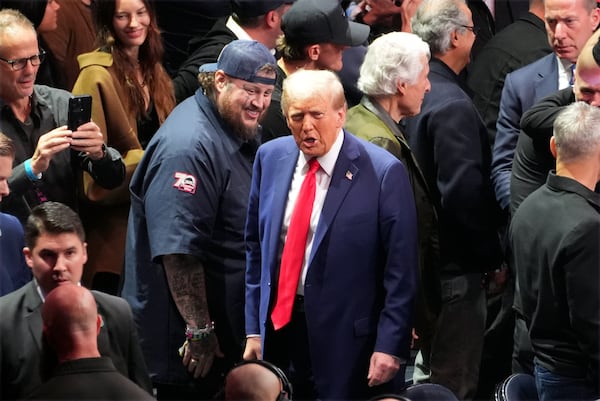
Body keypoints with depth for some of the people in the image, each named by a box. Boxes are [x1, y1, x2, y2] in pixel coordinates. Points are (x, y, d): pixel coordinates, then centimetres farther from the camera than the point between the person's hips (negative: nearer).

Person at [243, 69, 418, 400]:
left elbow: (400, 270, -11)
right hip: (279, 325, 5)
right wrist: (254, 328, 9)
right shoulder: (271, 158, 4)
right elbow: (256, 245, 12)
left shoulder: (382, 172, -12)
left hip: (347, 340, -5)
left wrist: (390, 346, -15)